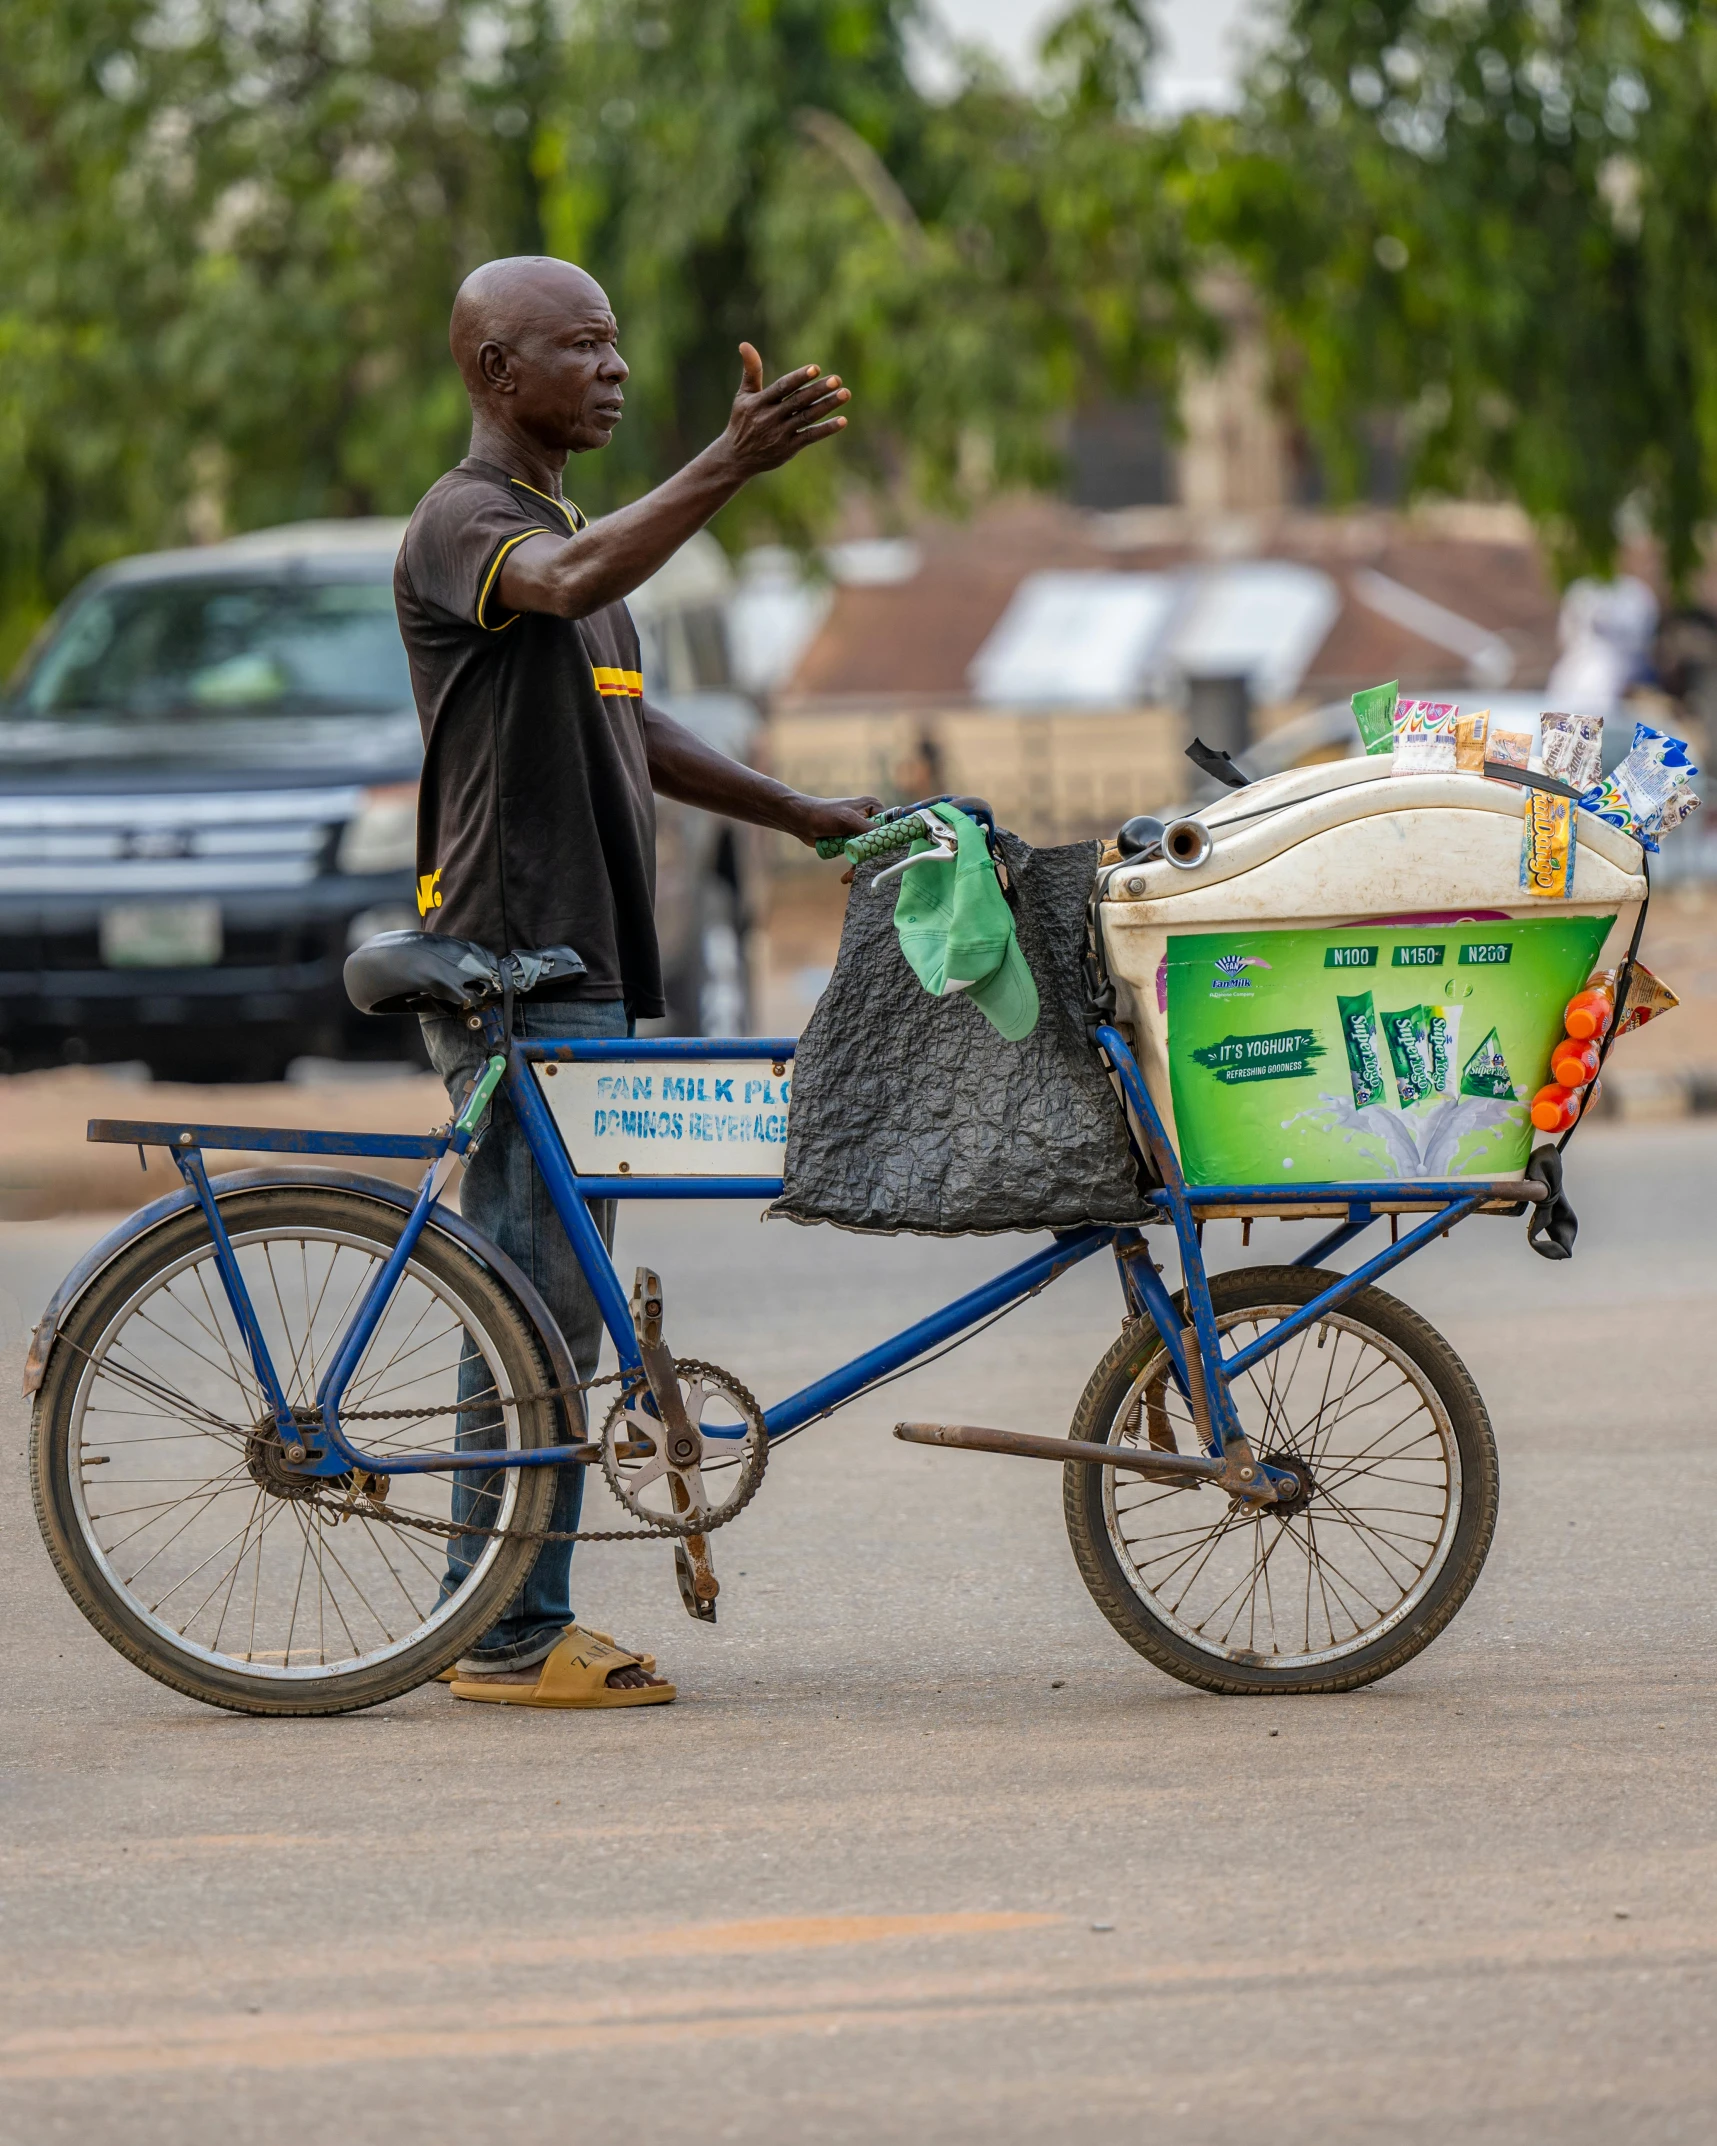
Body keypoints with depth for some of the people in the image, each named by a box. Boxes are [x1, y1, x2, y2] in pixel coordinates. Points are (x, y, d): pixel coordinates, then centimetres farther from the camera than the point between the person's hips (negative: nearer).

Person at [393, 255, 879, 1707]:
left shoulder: (560, 523, 21)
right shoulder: (464, 523, -11)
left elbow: (630, 731, 28)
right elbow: (572, 582, -34)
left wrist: (801, 814, 22)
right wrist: (731, 467, -45)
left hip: (582, 965, 10)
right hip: (511, 968, -10)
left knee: (558, 1309, 10)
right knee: (533, 1300, -9)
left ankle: (527, 1617, 14)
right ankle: (503, 1632, -6)